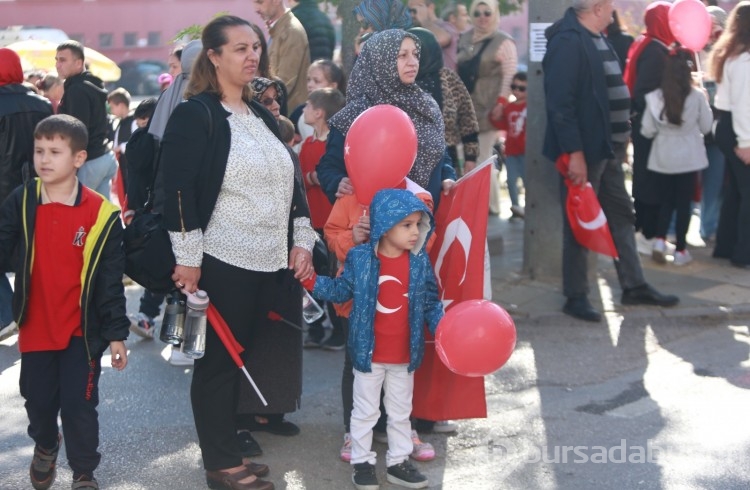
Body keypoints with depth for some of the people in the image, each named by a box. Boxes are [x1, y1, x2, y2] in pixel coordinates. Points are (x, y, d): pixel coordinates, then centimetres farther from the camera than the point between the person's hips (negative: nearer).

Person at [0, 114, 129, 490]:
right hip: (35, 327, 3)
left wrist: (116, 333, -4)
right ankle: (45, 446, 47)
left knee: (78, 405, 0)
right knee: (38, 400, 17)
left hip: (82, 330, -3)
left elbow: (110, 280, -6)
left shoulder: (101, 214, -10)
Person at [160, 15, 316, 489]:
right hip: (223, 263, -7)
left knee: (257, 357, 10)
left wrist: (302, 239, 9)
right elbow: (178, 189, -14)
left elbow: (292, 180, 18)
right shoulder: (195, 115, -8)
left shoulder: (262, 116, 15)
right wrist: (186, 258, -17)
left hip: (274, 261, 7)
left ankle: (231, 452, 23)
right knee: (219, 361, 3)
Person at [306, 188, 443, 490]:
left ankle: (398, 462, 31)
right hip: (368, 353, -3)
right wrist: (310, 280, -11)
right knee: (365, 411, 11)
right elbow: (341, 291, 0)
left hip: (405, 355, 3)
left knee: (401, 412, 16)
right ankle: (362, 462, 25)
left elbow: (431, 303, 3)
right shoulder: (359, 258, -11)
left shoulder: (420, 262, -4)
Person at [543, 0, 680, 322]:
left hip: (607, 147, 10)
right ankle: (575, 297, 12)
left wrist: (621, 139, 15)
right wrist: (575, 153, -25)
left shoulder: (597, 39, 13)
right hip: (584, 149, -10)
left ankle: (634, 286, 26)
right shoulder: (567, 41, -18)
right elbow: (560, 102, -23)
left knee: (621, 215, 15)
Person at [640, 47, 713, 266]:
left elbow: (647, 131, -2)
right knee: (684, 203, 7)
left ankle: (660, 239, -3)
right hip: (689, 157, -1)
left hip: (663, 157, 2)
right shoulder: (697, 96, -10)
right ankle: (680, 250, 10)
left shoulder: (655, 97, -6)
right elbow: (706, 127, 1)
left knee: (666, 200, 15)